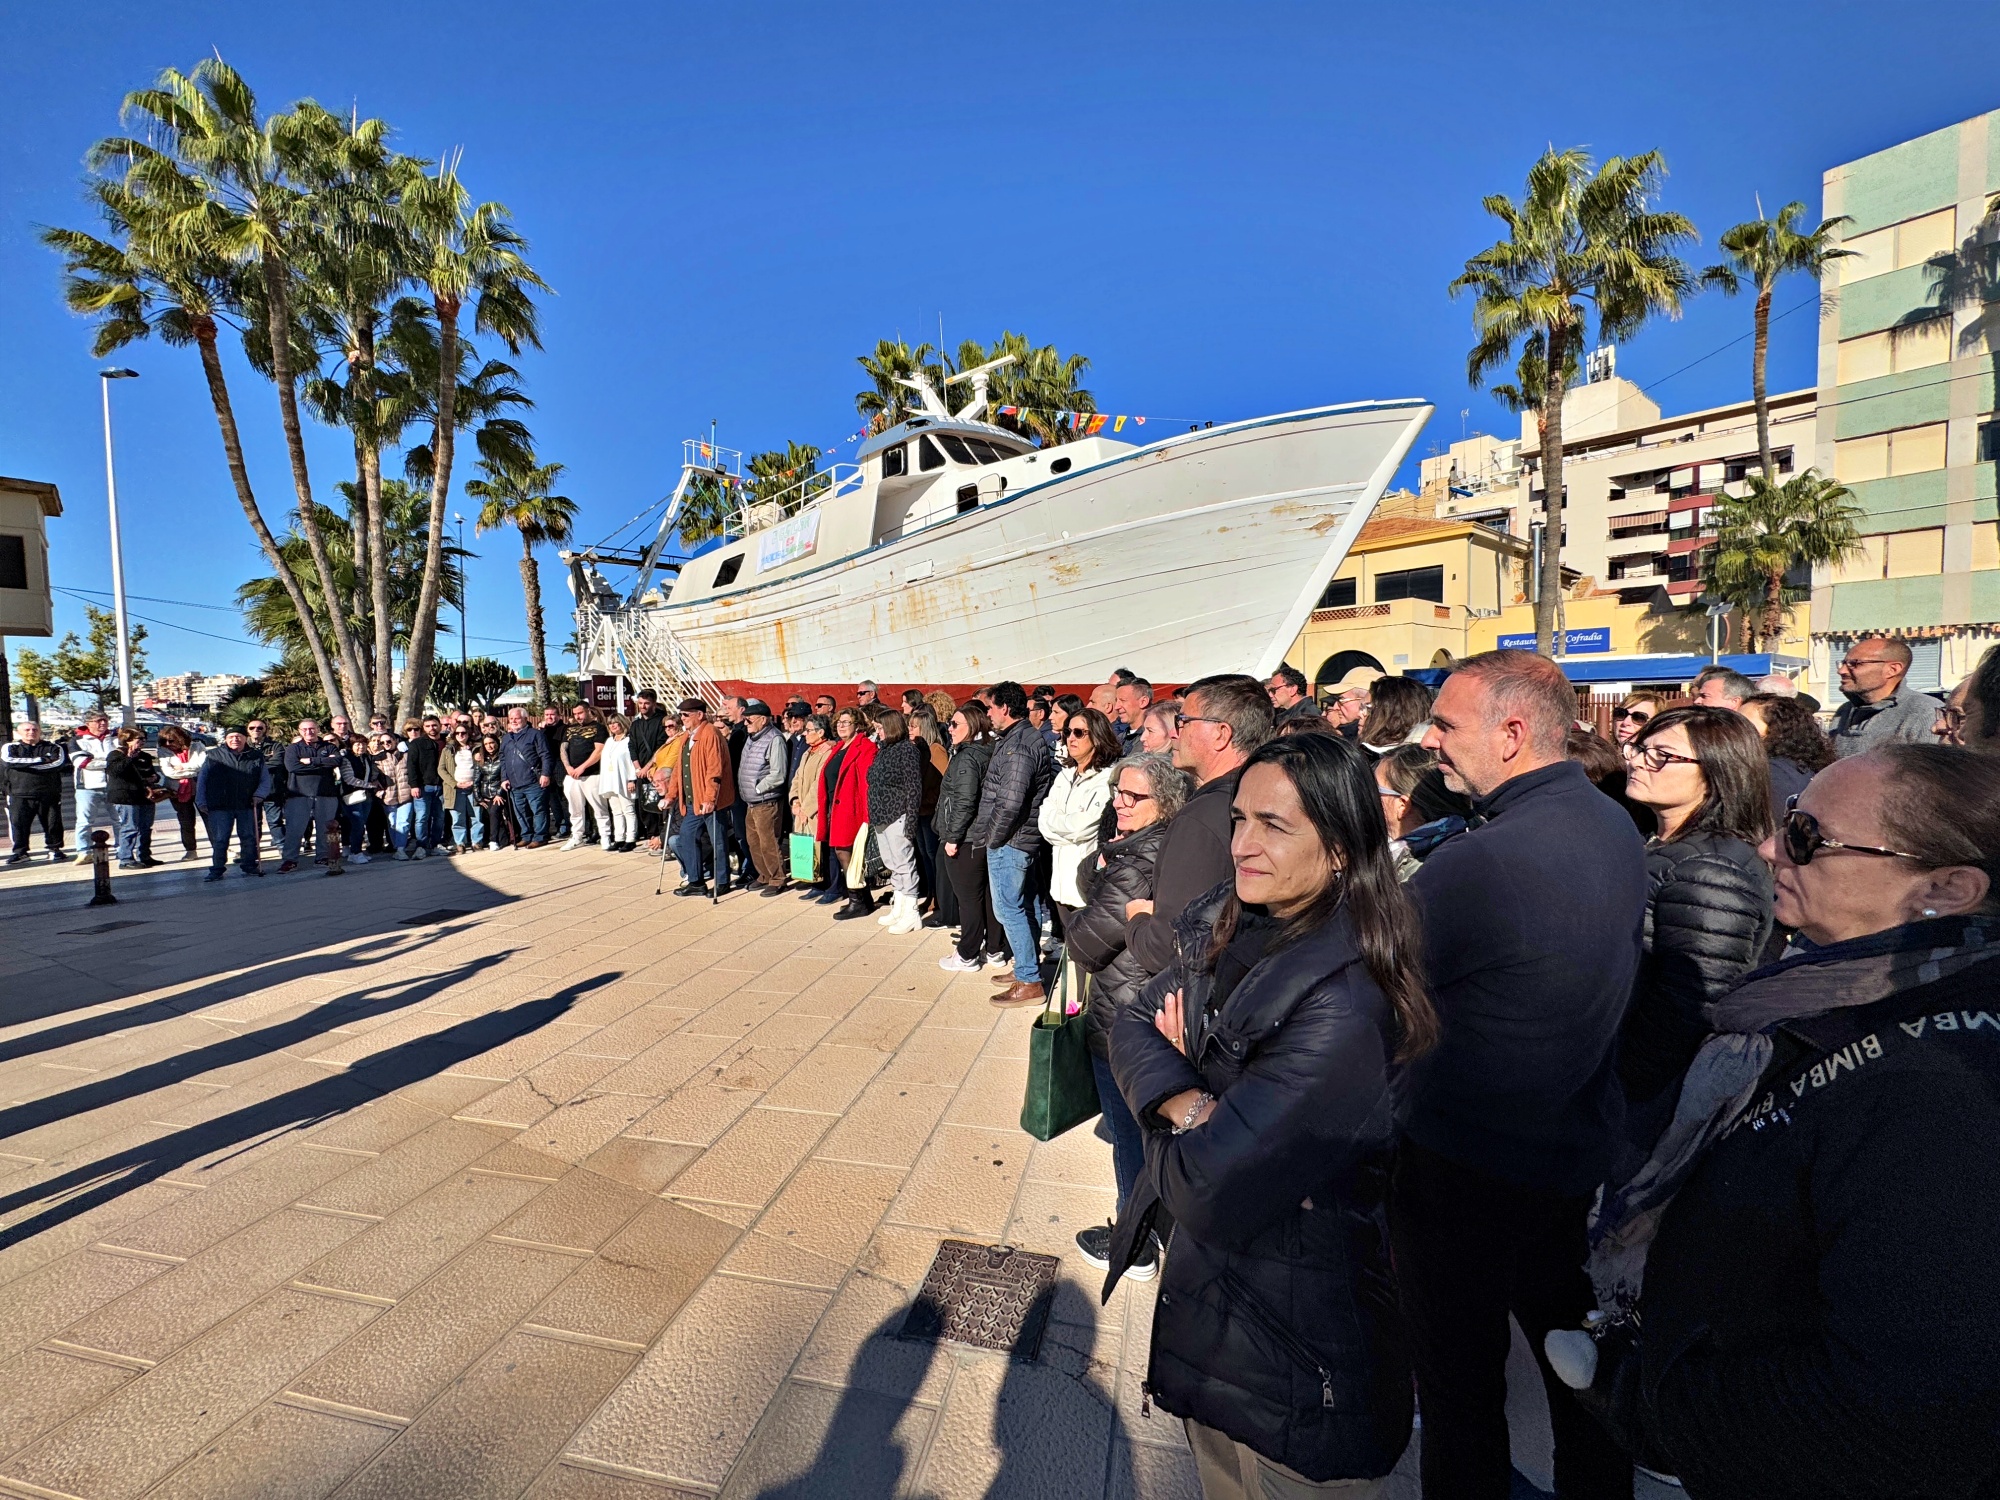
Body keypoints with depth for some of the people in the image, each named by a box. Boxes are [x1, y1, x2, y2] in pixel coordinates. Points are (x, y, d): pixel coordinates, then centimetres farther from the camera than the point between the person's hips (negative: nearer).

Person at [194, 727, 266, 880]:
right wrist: (201, 801, 3)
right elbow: (202, 779, 7)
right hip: (220, 806, -1)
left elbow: (264, 780, 13)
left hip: (247, 805, 1)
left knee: (248, 837, 8)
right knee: (219, 839, 1)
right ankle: (216, 870, 8)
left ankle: (249, 865, 20)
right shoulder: (213, 756, 3)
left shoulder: (256, 757, 6)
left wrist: (258, 794, -3)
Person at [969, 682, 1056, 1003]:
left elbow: (1009, 803, -26)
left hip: (1009, 842, -10)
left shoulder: (1017, 746, -20)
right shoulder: (1025, 737, 13)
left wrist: (991, 838, -13)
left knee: (1009, 909, -3)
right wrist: (986, 833, 14)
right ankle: (1027, 967, 30)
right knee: (1019, 906, 18)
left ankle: (1030, 982, 3)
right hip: (1020, 840, 10)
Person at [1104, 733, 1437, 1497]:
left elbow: (1207, 1192, -31)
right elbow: (1134, 1022, -3)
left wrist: (1172, 1117, -11)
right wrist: (1184, 1098, -22)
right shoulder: (1231, 932, -7)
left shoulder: (1342, 1011, -32)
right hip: (1206, 1290, 7)